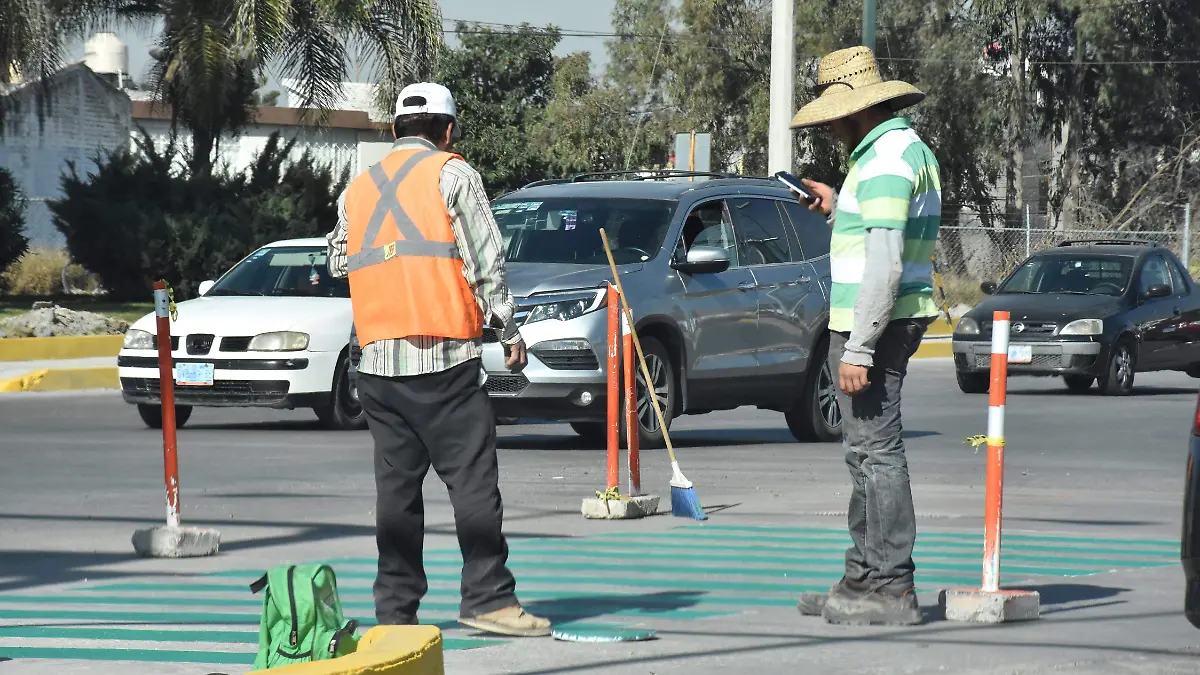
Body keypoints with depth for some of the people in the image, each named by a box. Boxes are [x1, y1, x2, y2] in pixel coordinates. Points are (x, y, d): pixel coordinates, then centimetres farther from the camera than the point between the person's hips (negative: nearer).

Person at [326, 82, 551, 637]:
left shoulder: (357, 189, 16)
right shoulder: (452, 174, 1)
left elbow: (340, 263, 19)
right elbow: (486, 258, -3)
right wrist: (508, 330, 4)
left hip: (377, 358, 5)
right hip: (444, 355, -5)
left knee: (396, 482, 8)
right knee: (472, 478, -4)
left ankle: (395, 607, 7)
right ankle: (487, 597, -9)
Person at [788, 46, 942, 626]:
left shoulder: (887, 161, -17)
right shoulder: (908, 150, 16)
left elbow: (885, 265, -23)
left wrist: (857, 349, -24)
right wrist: (837, 210, 17)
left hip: (875, 323, -11)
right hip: (887, 322, 11)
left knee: (876, 449, -9)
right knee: (865, 449, 15)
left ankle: (891, 589, -8)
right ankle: (863, 578, 21)